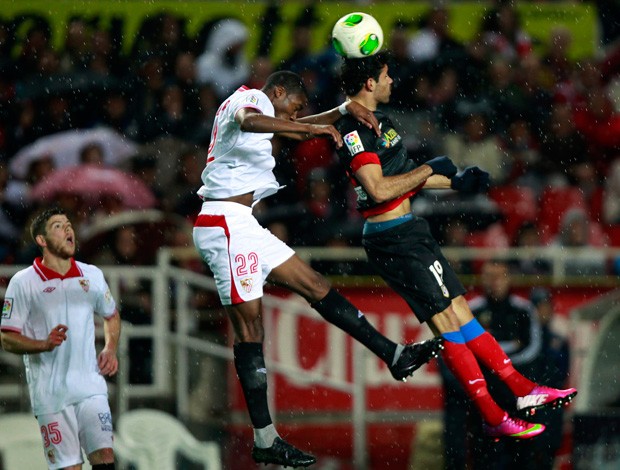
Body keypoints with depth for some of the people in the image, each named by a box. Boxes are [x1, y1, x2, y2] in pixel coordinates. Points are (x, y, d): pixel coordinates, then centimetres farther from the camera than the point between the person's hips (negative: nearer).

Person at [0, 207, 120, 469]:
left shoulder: (92, 275, 10)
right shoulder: (23, 283, -2)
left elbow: (111, 316, 28)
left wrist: (110, 349, 9)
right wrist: (44, 345, -20)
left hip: (90, 386, 3)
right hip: (50, 394, -3)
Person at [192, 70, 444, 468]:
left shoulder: (253, 105, 22)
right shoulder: (250, 99, -6)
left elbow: (298, 127, 37)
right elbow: (249, 122, -32)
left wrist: (345, 109, 25)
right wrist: (311, 129, -32)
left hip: (242, 226, 11)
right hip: (226, 224, -11)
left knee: (316, 286, 12)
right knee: (250, 328, -8)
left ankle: (394, 355, 16)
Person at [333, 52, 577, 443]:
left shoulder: (374, 119, 16)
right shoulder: (355, 128, -17)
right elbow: (379, 189, -25)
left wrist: (455, 183, 24)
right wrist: (430, 170, -14)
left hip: (408, 232, 10)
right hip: (394, 239, -10)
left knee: (459, 308, 11)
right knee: (447, 319, -9)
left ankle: (523, 389, 15)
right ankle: (493, 418, -7)